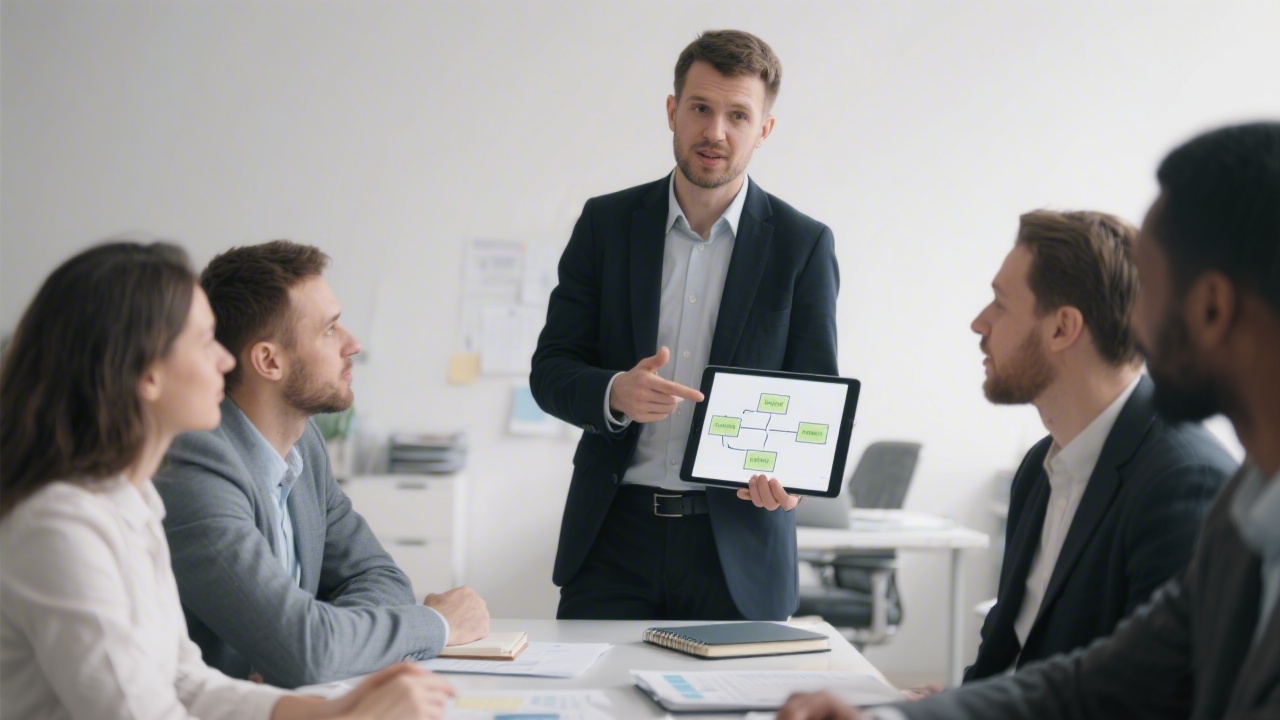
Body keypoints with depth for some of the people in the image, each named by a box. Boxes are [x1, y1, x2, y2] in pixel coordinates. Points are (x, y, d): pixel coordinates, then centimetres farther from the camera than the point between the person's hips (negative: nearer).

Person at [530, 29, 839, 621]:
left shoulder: (803, 244, 2)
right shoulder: (606, 223, 5)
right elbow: (550, 370, 4)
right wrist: (616, 394, -19)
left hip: (737, 545, -1)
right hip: (614, 534, 1)